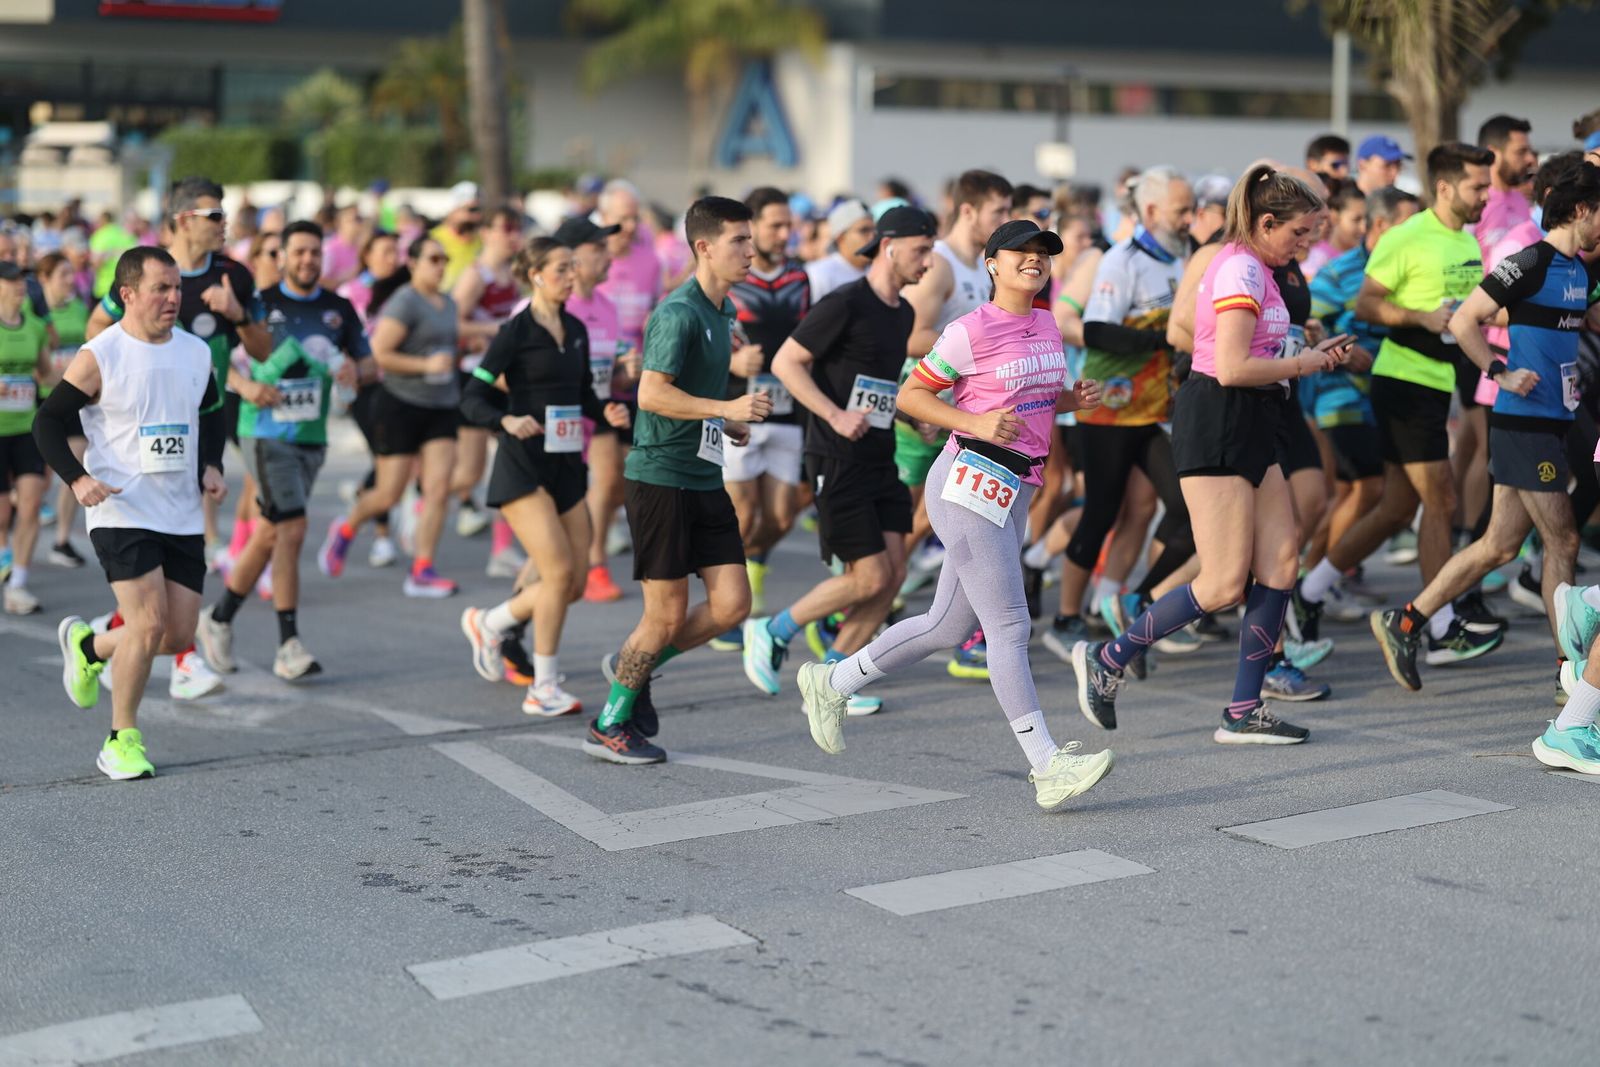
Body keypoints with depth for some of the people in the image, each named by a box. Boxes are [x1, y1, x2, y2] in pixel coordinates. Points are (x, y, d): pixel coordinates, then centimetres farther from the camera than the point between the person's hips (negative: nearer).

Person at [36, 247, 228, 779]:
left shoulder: (196, 352, 7)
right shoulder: (99, 356, -9)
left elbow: (211, 416, 23)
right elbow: (47, 422, -6)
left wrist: (211, 467, 5)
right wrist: (78, 479, -20)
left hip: (183, 516, 6)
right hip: (122, 513, -5)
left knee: (179, 635, 3)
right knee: (148, 623, -15)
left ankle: (88, 647, 33)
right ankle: (122, 742, 3)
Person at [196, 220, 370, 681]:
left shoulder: (339, 309, 8)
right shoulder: (261, 303, -4)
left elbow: (367, 364, 12)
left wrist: (353, 370, -10)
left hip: (312, 436, 5)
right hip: (266, 432, -5)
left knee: (269, 535, 11)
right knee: (291, 529, -14)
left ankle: (220, 620, 29)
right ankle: (289, 646, -10)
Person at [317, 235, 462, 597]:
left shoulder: (448, 303, 13)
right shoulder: (404, 302, -12)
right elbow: (378, 354, -19)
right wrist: (426, 365, -20)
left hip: (442, 408, 6)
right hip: (401, 407, -6)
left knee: (438, 489, -8)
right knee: (388, 495, 0)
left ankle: (421, 571, -5)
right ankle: (345, 530, 30)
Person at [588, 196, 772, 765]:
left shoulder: (723, 311, 13)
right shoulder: (679, 313, -15)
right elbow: (651, 394, -24)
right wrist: (726, 408, -30)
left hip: (705, 479, 8)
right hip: (660, 476, -8)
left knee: (731, 605, 1)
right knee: (668, 614, -3)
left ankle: (632, 666, 23)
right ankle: (608, 726, 15)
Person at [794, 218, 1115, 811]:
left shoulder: (1048, 327, 13)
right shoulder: (972, 330, -10)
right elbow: (910, 395, -7)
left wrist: (1075, 398, 6)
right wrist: (976, 424, -20)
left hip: (1016, 489, 9)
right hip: (970, 482, -9)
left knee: (948, 625, 14)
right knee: (1008, 625, -10)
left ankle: (831, 683, 31)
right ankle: (1047, 768, -11)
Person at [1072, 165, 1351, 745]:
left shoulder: (1253, 269, 18)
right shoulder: (1241, 271, -15)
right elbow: (1231, 369, -22)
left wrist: (1307, 358, 10)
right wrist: (1302, 364, -9)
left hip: (1248, 427, 10)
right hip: (1216, 423, -10)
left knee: (1280, 562, 3)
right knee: (1225, 583, -9)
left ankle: (1244, 712, 6)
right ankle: (1106, 659, 6)